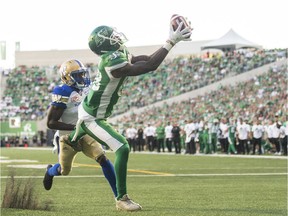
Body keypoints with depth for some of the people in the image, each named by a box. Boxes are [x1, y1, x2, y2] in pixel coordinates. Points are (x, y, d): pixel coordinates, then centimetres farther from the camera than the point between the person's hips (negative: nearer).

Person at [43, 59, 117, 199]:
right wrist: (74, 127, -29)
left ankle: (119, 194, -15)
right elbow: (51, 123, -23)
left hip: (85, 134, 4)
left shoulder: (87, 89, -2)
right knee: (64, 171, 15)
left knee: (103, 159, -17)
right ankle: (50, 171, 53)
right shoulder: (63, 93, -22)